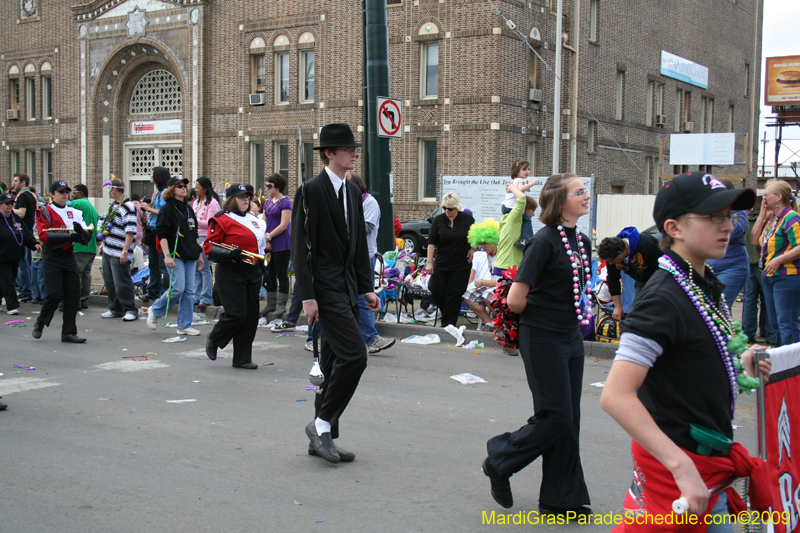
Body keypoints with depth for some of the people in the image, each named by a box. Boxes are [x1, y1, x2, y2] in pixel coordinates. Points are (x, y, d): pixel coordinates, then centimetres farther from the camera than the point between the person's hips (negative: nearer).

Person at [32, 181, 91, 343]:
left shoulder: (75, 213, 13)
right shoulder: (44, 212, 0)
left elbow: (87, 238, 6)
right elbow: (44, 235, -15)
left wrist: (80, 231, -18)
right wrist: (69, 237, -23)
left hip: (69, 256, 5)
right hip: (52, 258, -5)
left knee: (74, 295, 1)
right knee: (55, 294, -9)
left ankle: (68, 332, 10)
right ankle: (40, 324, 16)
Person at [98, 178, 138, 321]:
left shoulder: (128, 207, -14)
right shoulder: (113, 205, 16)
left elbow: (131, 232, -19)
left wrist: (125, 252, -22)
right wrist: (103, 243, 24)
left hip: (119, 254, -9)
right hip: (107, 251, 9)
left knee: (122, 283, -7)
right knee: (110, 282, 13)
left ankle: (130, 310, 3)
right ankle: (115, 308, 23)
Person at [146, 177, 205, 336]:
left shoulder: (188, 208, 16)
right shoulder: (167, 209, -5)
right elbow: (162, 234, -11)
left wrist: (199, 254, 19)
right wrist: (167, 255, -19)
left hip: (190, 256, 7)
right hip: (176, 255, -7)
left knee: (189, 290, 3)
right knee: (178, 288, -13)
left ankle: (184, 325, 9)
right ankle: (154, 310, 11)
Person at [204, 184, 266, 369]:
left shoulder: (254, 220, 17)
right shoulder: (221, 220, -5)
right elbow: (209, 248, -10)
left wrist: (263, 265, 17)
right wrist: (230, 254, -24)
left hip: (253, 273, 7)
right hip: (231, 273, -7)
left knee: (251, 317, 4)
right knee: (237, 315, -12)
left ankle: (242, 358, 13)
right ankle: (213, 339, 17)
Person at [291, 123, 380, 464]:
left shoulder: (353, 192, 15)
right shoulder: (311, 191, -9)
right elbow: (300, 246, -12)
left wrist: (367, 288, 15)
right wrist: (307, 296, -17)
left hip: (348, 289, 8)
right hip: (325, 288, -8)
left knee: (336, 364, 10)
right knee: (354, 355, -16)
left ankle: (322, 439, 19)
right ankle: (322, 425, -1)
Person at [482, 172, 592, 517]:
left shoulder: (582, 241, 8)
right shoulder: (545, 241, -16)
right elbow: (515, 300, -18)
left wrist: (575, 312, 9)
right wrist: (541, 314, -1)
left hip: (571, 337, 8)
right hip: (542, 340, -8)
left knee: (568, 420, 10)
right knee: (555, 417, -4)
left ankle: (561, 499, 19)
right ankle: (499, 461, 18)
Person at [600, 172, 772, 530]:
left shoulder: (707, 285, 9)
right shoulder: (664, 298, -22)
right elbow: (616, 396, -30)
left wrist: (738, 363, 9)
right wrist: (682, 467, -33)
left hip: (710, 460, 9)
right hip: (677, 463, -9)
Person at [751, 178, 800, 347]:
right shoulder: (771, 218, 13)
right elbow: (754, 240, 12)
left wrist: (778, 260, -24)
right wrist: (762, 215, 8)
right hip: (770, 276, 10)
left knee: (786, 324, -8)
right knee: (775, 324, 16)